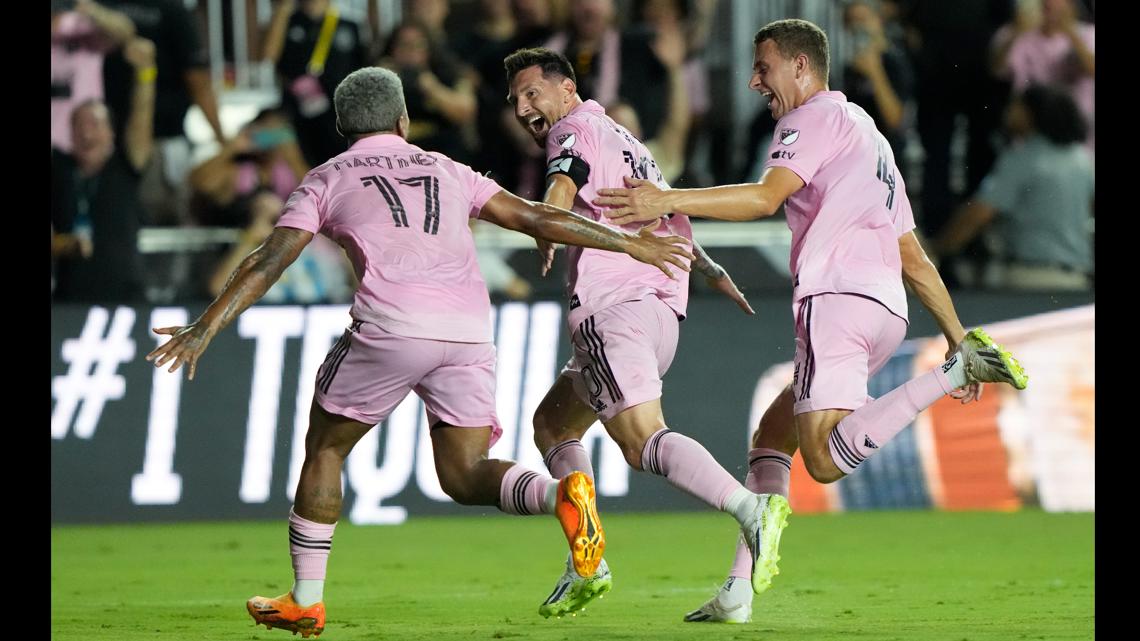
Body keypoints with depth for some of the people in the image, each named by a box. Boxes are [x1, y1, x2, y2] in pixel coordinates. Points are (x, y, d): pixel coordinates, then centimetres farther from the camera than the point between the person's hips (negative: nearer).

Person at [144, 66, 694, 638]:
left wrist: (206, 328, 6)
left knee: (325, 447, 17)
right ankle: (562, 494, -22)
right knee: (464, 476, 8)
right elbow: (534, 218, 23)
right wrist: (628, 243, 29)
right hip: (469, 331, 3)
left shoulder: (327, 179, 17)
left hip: (392, 323, -3)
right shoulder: (447, 171, 26)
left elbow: (268, 262, 8)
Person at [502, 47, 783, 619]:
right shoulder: (624, 139, 28)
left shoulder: (575, 129, 1)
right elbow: (668, 210, 42)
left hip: (613, 307, -10)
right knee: (552, 422, 22)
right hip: (661, 311, 10)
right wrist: (706, 266, 55)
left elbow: (561, 190, -22)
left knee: (643, 442, -23)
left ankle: (751, 509, -43)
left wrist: (547, 234, -41)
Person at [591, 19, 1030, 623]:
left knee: (826, 458, -23)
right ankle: (739, 590, 9)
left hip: (839, 294, -10)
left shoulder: (817, 117, 3)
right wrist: (956, 333, 29)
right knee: (771, 436, 16)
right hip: (887, 306, 10)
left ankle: (953, 373, -25)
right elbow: (914, 258, 30)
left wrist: (668, 200, -20)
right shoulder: (870, 137, 31)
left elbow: (766, 196, -15)